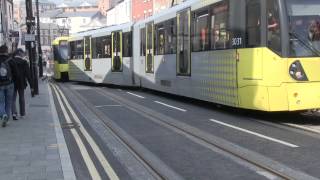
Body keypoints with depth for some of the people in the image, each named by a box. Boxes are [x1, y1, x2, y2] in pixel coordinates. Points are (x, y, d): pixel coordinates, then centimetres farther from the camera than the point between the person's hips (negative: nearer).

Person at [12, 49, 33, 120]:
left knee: (13, 99, 6)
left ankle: (14, 113, -11)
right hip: (21, 83, 0)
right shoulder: (24, 62, -8)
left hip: (12, 83, 0)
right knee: (21, 98, 15)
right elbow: (28, 74, -9)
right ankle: (22, 113, 22)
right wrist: (31, 85, -6)